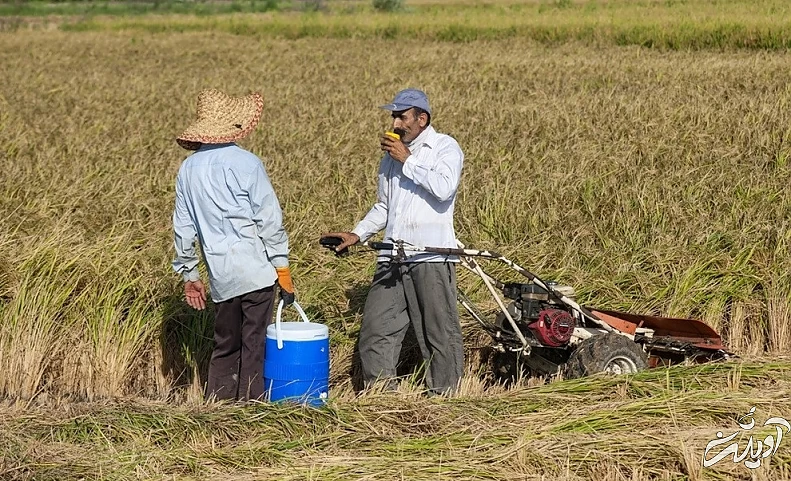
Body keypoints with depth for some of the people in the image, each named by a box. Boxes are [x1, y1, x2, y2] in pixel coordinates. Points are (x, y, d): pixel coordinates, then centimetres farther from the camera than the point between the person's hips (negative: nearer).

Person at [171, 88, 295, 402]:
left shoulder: (188, 169, 8)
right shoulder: (246, 163, -7)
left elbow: (183, 228, 11)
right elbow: (269, 220, -8)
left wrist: (188, 275, 20)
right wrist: (282, 267, -1)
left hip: (221, 276, 5)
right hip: (255, 270, -5)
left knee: (225, 346, 15)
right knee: (253, 346, 1)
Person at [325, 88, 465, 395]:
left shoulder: (445, 148, 0)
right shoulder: (392, 154, 20)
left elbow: (443, 189, -19)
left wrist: (407, 161, -11)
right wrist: (357, 234, 14)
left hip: (431, 257, -7)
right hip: (392, 256, 7)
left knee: (439, 332, -2)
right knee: (375, 328, 3)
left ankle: (445, 398, 7)